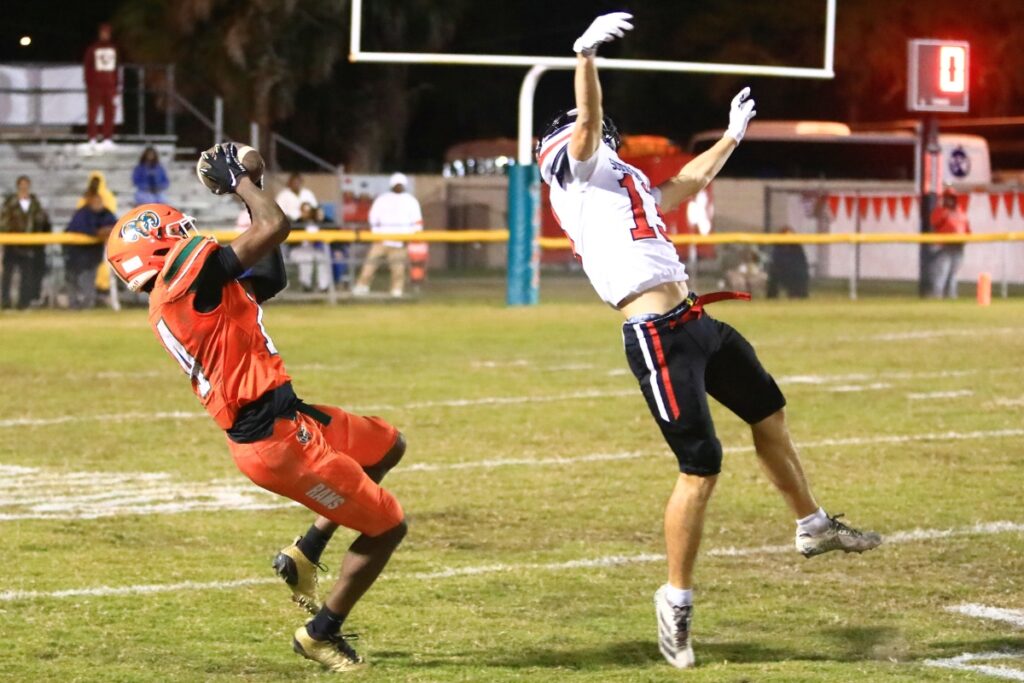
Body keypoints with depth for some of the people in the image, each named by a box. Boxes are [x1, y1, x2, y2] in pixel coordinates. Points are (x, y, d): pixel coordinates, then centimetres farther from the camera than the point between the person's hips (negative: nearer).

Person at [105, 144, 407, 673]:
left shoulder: (173, 297, 12)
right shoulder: (187, 275, -16)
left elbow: (271, 279, 20)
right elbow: (276, 226, -19)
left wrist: (246, 189, 17)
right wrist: (238, 180, -2)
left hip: (286, 421, 10)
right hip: (275, 438, -10)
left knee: (387, 447, 26)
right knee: (387, 526, 3)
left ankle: (307, 550, 20)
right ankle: (322, 633, 16)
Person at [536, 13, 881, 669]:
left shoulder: (626, 182, 25)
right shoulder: (579, 171, 0)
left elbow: (686, 184, 41)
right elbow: (587, 120, -19)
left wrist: (733, 135, 51)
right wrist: (586, 55, -32)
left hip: (698, 324, 10)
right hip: (657, 337, -10)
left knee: (768, 410, 24)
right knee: (702, 465, -11)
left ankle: (813, 526, 42)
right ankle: (676, 602, 1)